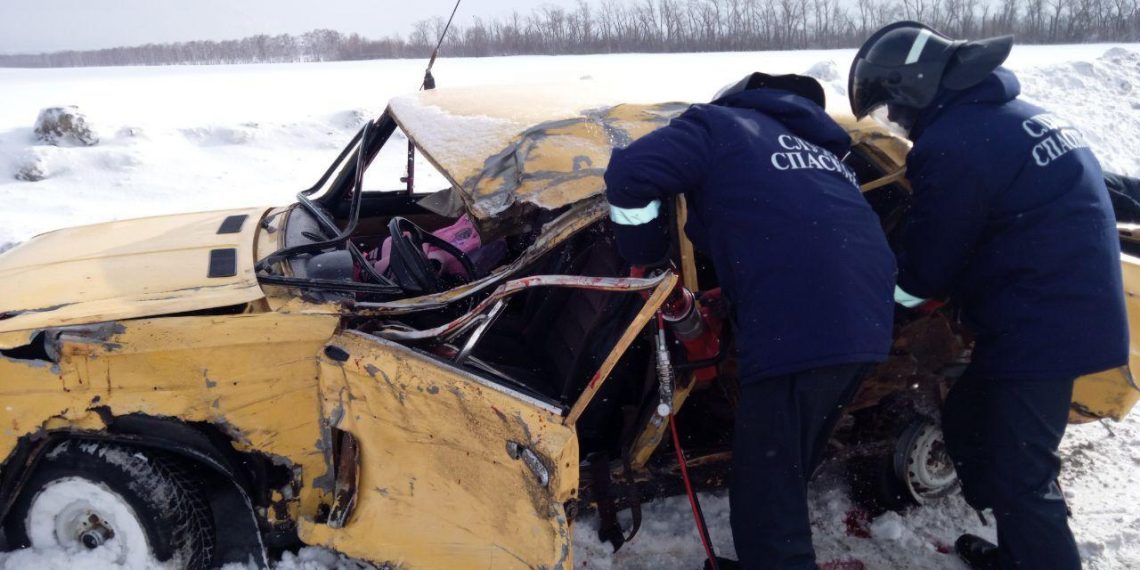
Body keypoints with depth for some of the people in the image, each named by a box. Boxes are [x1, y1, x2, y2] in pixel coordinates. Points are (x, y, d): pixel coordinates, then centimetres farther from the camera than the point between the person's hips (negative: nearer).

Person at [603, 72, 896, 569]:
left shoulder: (722, 126, 10)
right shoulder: (816, 146, 33)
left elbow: (630, 173, -5)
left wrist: (644, 254, 10)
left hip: (797, 326, -9)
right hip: (867, 319, 9)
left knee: (766, 490, 3)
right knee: (786, 472, 25)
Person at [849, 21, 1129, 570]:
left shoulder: (951, 145, -19)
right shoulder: (1012, 114, 13)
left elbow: (921, 273, -10)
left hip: (1043, 326, -10)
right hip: (1066, 310, 10)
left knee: (1019, 476, -2)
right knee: (968, 422, 21)